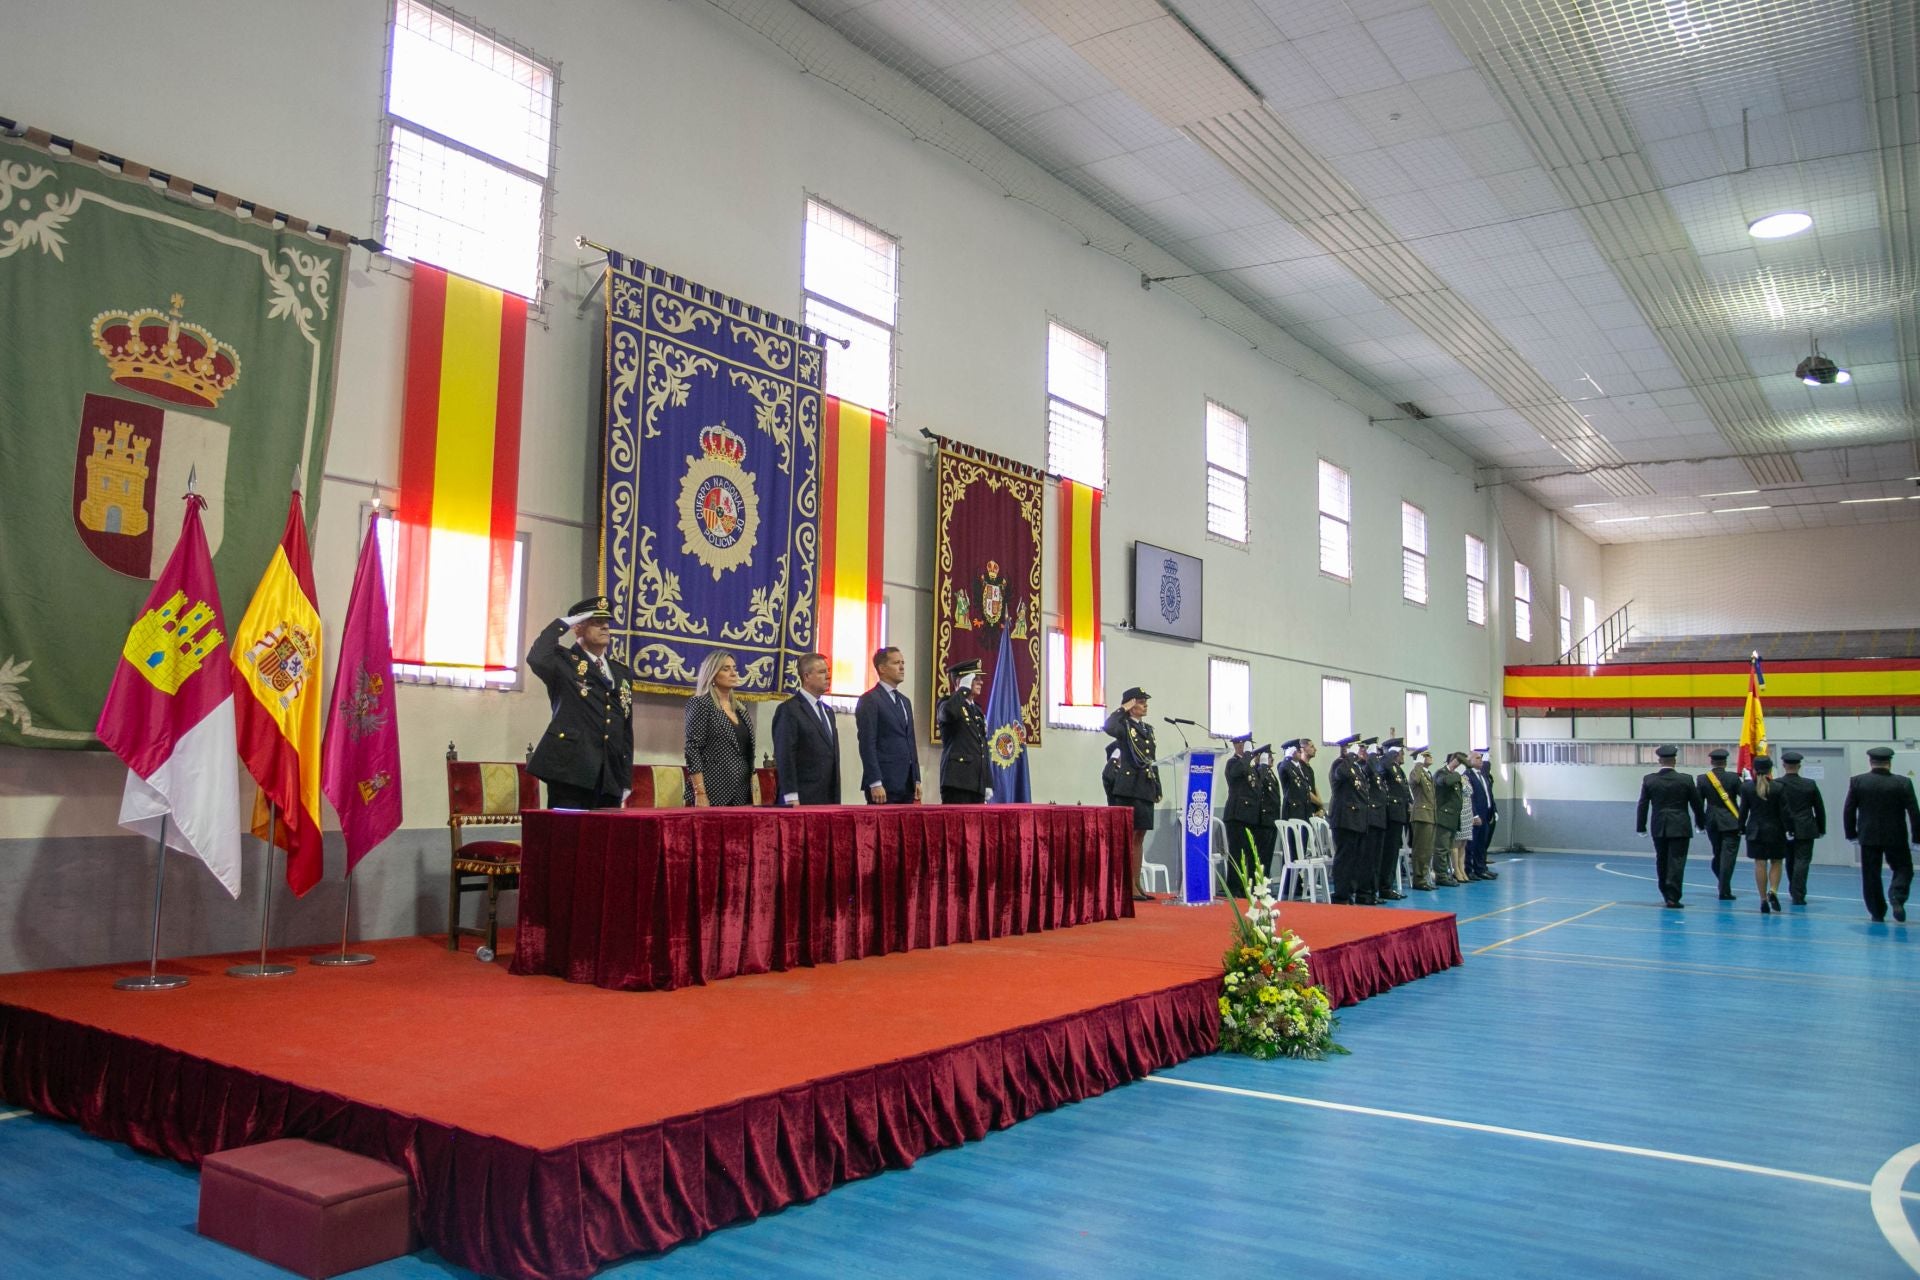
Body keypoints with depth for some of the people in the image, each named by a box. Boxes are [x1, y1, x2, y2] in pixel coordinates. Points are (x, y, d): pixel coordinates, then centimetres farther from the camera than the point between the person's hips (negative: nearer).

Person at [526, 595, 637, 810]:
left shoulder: (622, 671, 19)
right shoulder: (563, 662, 3)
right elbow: (536, 658, -23)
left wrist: (626, 780, 14)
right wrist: (561, 624, -9)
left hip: (610, 776, 5)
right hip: (571, 769, -5)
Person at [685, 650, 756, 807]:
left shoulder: (742, 708, 15)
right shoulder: (701, 704, -4)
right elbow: (692, 751, -11)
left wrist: (752, 792, 12)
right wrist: (700, 794, -18)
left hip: (741, 794, 6)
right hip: (714, 793, -6)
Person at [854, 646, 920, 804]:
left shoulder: (905, 701, 20)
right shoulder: (869, 700, -5)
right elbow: (867, 744, -12)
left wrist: (916, 779, 13)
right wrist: (875, 784, -17)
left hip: (907, 785, 7)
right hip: (883, 785, -7)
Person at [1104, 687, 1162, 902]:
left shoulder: (1148, 729, 17)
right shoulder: (1124, 726, -5)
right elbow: (1108, 727, -30)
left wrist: (1157, 788, 17)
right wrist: (1123, 709, -16)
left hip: (1146, 789, 7)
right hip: (1130, 786, -7)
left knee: (1139, 837, 10)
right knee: (1129, 836, -6)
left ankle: (1137, 884, 14)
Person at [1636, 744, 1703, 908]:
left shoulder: (1649, 780, -3)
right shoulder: (1685, 780, -6)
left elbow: (1643, 805, 0)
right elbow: (1696, 803, 3)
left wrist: (1641, 827, 8)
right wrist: (1701, 822, 18)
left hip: (1659, 828, 2)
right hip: (1680, 828, -2)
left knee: (1661, 862, 15)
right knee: (1676, 862, -2)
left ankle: (1666, 894, 25)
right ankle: (1672, 897, -7)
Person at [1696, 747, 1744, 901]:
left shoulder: (1702, 779, -2)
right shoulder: (1733, 777, -9)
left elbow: (1698, 803, 2)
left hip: (1712, 823, 3)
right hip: (1731, 823, -3)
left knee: (1718, 855, 17)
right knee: (1728, 855, -2)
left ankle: (1724, 886, 26)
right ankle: (1724, 891, -7)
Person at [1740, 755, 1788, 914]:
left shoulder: (1746, 787, -5)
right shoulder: (1778, 788, -9)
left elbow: (1743, 810, 0)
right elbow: (1783, 811, -6)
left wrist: (1742, 827, 9)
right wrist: (1787, 829, 3)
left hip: (1755, 831, 1)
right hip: (1775, 830, -1)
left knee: (1760, 864, 4)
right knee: (1776, 863, 14)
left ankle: (1763, 900, 5)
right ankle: (1773, 891, -6)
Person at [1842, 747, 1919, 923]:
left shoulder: (1857, 781, -4)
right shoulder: (1903, 783, -6)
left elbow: (1848, 811, -2)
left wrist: (1851, 834, 8)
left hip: (1868, 837, 1)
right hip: (1896, 837, -1)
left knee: (1871, 875, 9)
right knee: (1904, 869, 15)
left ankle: (1877, 913, 12)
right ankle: (1897, 897, -10)